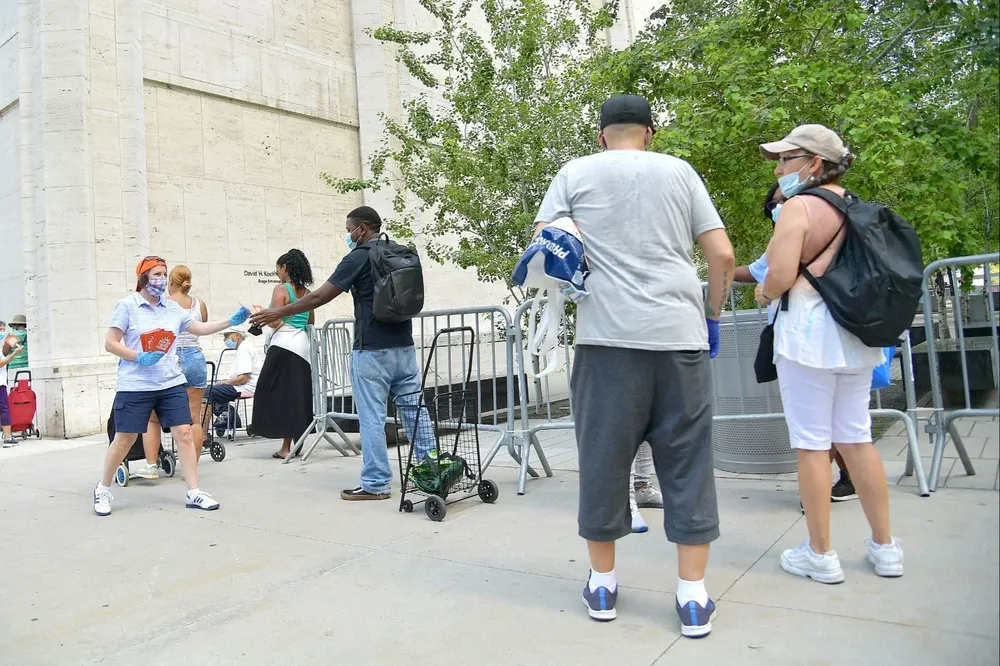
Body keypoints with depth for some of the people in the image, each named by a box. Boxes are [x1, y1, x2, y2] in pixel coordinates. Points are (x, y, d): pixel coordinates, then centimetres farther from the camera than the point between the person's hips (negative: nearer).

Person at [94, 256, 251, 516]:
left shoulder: (174, 308, 10)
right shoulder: (127, 306, -4)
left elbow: (200, 328, 15)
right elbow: (110, 343, -4)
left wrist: (231, 321, 2)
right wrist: (139, 357, -18)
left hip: (171, 384, 4)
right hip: (135, 386, -4)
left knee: (184, 433, -2)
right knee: (124, 439, 4)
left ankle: (194, 492, 5)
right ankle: (103, 489, 26)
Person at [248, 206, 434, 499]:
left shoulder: (359, 257, -9)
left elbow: (318, 297, -8)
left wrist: (277, 313, -1)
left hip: (372, 350, -7)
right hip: (404, 346, 7)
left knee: (372, 417, -1)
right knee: (414, 406, 11)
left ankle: (376, 484, 4)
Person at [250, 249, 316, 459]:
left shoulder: (281, 289, -8)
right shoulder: (307, 293, 12)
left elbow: (275, 322, -14)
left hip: (284, 345, -7)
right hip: (303, 345, 7)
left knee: (281, 394, -1)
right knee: (299, 394, 10)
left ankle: (286, 447, -3)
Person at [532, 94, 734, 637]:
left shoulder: (576, 173, 10)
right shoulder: (680, 172, 13)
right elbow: (723, 255, 8)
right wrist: (712, 318, 20)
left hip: (609, 334, -1)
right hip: (680, 334, 1)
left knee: (604, 456, 8)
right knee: (687, 460, 7)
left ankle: (602, 583, 20)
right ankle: (693, 596, 12)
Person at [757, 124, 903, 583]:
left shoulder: (798, 206, -9)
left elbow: (781, 275, -18)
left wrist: (764, 294, 3)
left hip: (808, 331, -8)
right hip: (856, 332, 8)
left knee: (811, 444, 0)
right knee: (857, 439, 14)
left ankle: (820, 555, 9)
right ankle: (885, 547, 21)